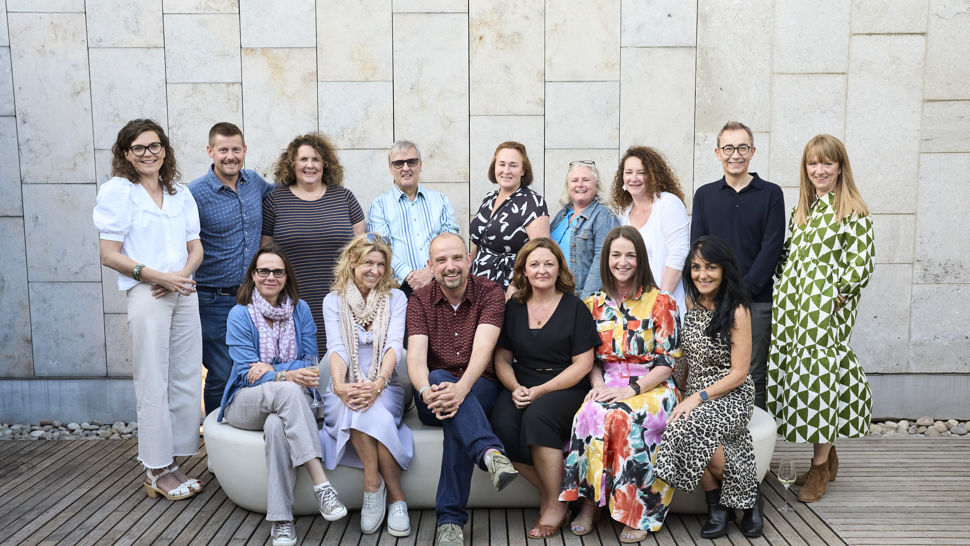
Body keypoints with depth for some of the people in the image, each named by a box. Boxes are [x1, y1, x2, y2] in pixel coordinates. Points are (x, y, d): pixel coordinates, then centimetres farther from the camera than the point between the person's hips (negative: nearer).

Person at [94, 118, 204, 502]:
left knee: (187, 379, 6)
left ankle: (171, 462, 17)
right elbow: (110, 255, -6)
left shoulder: (180, 194, 14)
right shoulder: (118, 191, -1)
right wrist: (159, 276, -15)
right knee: (153, 383, -3)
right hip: (146, 294, -5)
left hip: (184, 293, 6)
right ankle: (157, 471, 7)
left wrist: (183, 272, -7)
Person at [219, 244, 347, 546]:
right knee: (288, 391, -37)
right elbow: (247, 373, -9)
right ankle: (321, 484, -43)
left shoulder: (300, 309, 6)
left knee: (277, 425, -37)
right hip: (245, 403, -2)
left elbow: (310, 363, 3)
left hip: (288, 403, 2)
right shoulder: (240, 315, -2)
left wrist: (271, 369, -14)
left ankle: (281, 520, -33)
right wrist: (286, 376, -28)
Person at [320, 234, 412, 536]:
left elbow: (394, 344, -7)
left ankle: (373, 486, -21)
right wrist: (340, 385, -27)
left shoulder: (395, 298, 7)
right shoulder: (333, 301, 9)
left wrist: (378, 384, -27)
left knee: (370, 409, -34)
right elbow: (336, 347, -6)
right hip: (344, 390, 1)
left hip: (385, 389, 0)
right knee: (352, 406, -34)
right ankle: (396, 496, -28)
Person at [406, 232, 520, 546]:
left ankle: (450, 519, -31)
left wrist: (461, 388, -38)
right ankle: (491, 453, -52)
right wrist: (427, 392, -34)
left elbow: (483, 348, -19)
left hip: (479, 389, -1)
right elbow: (415, 355, -11)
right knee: (438, 377, -34)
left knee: (458, 409, -35)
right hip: (434, 394, 1)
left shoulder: (490, 293, -2)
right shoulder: (419, 300, 4)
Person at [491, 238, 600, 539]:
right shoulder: (513, 308, 12)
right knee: (502, 425, -27)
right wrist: (515, 387, -7)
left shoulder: (575, 308, 2)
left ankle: (555, 503, -14)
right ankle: (547, 492, -7)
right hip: (522, 388, 3)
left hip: (566, 388, -3)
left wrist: (541, 391, -13)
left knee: (538, 416, -34)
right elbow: (502, 358, 14)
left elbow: (582, 364, -4)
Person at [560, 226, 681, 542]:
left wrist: (631, 389, -17)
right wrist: (598, 385, -9)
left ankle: (638, 513, -20)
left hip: (651, 387, -2)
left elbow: (666, 362, -3)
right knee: (591, 413, -32)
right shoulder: (594, 304, 12)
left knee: (623, 417, -34)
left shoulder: (661, 303, 2)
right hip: (607, 385, 3)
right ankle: (589, 502, -21)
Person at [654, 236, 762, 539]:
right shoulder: (691, 303, 8)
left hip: (731, 395, -5)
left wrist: (698, 398, -19)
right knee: (687, 430, -30)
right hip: (695, 393, 5)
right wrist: (681, 394, 11)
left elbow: (739, 373, -12)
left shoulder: (736, 311, -11)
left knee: (692, 427, -34)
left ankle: (748, 496, -6)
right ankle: (717, 506, -7)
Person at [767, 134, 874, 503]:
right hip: (795, 306, 7)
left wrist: (836, 293, -15)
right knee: (803, 373, 8)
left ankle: (820, 469, 7)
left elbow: (861, 264, -9)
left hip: (829, 309, -6)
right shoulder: (803, 209, 16)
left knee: (820, 375, -6)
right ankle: (827, 458, 24)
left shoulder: (853, 212, -5)